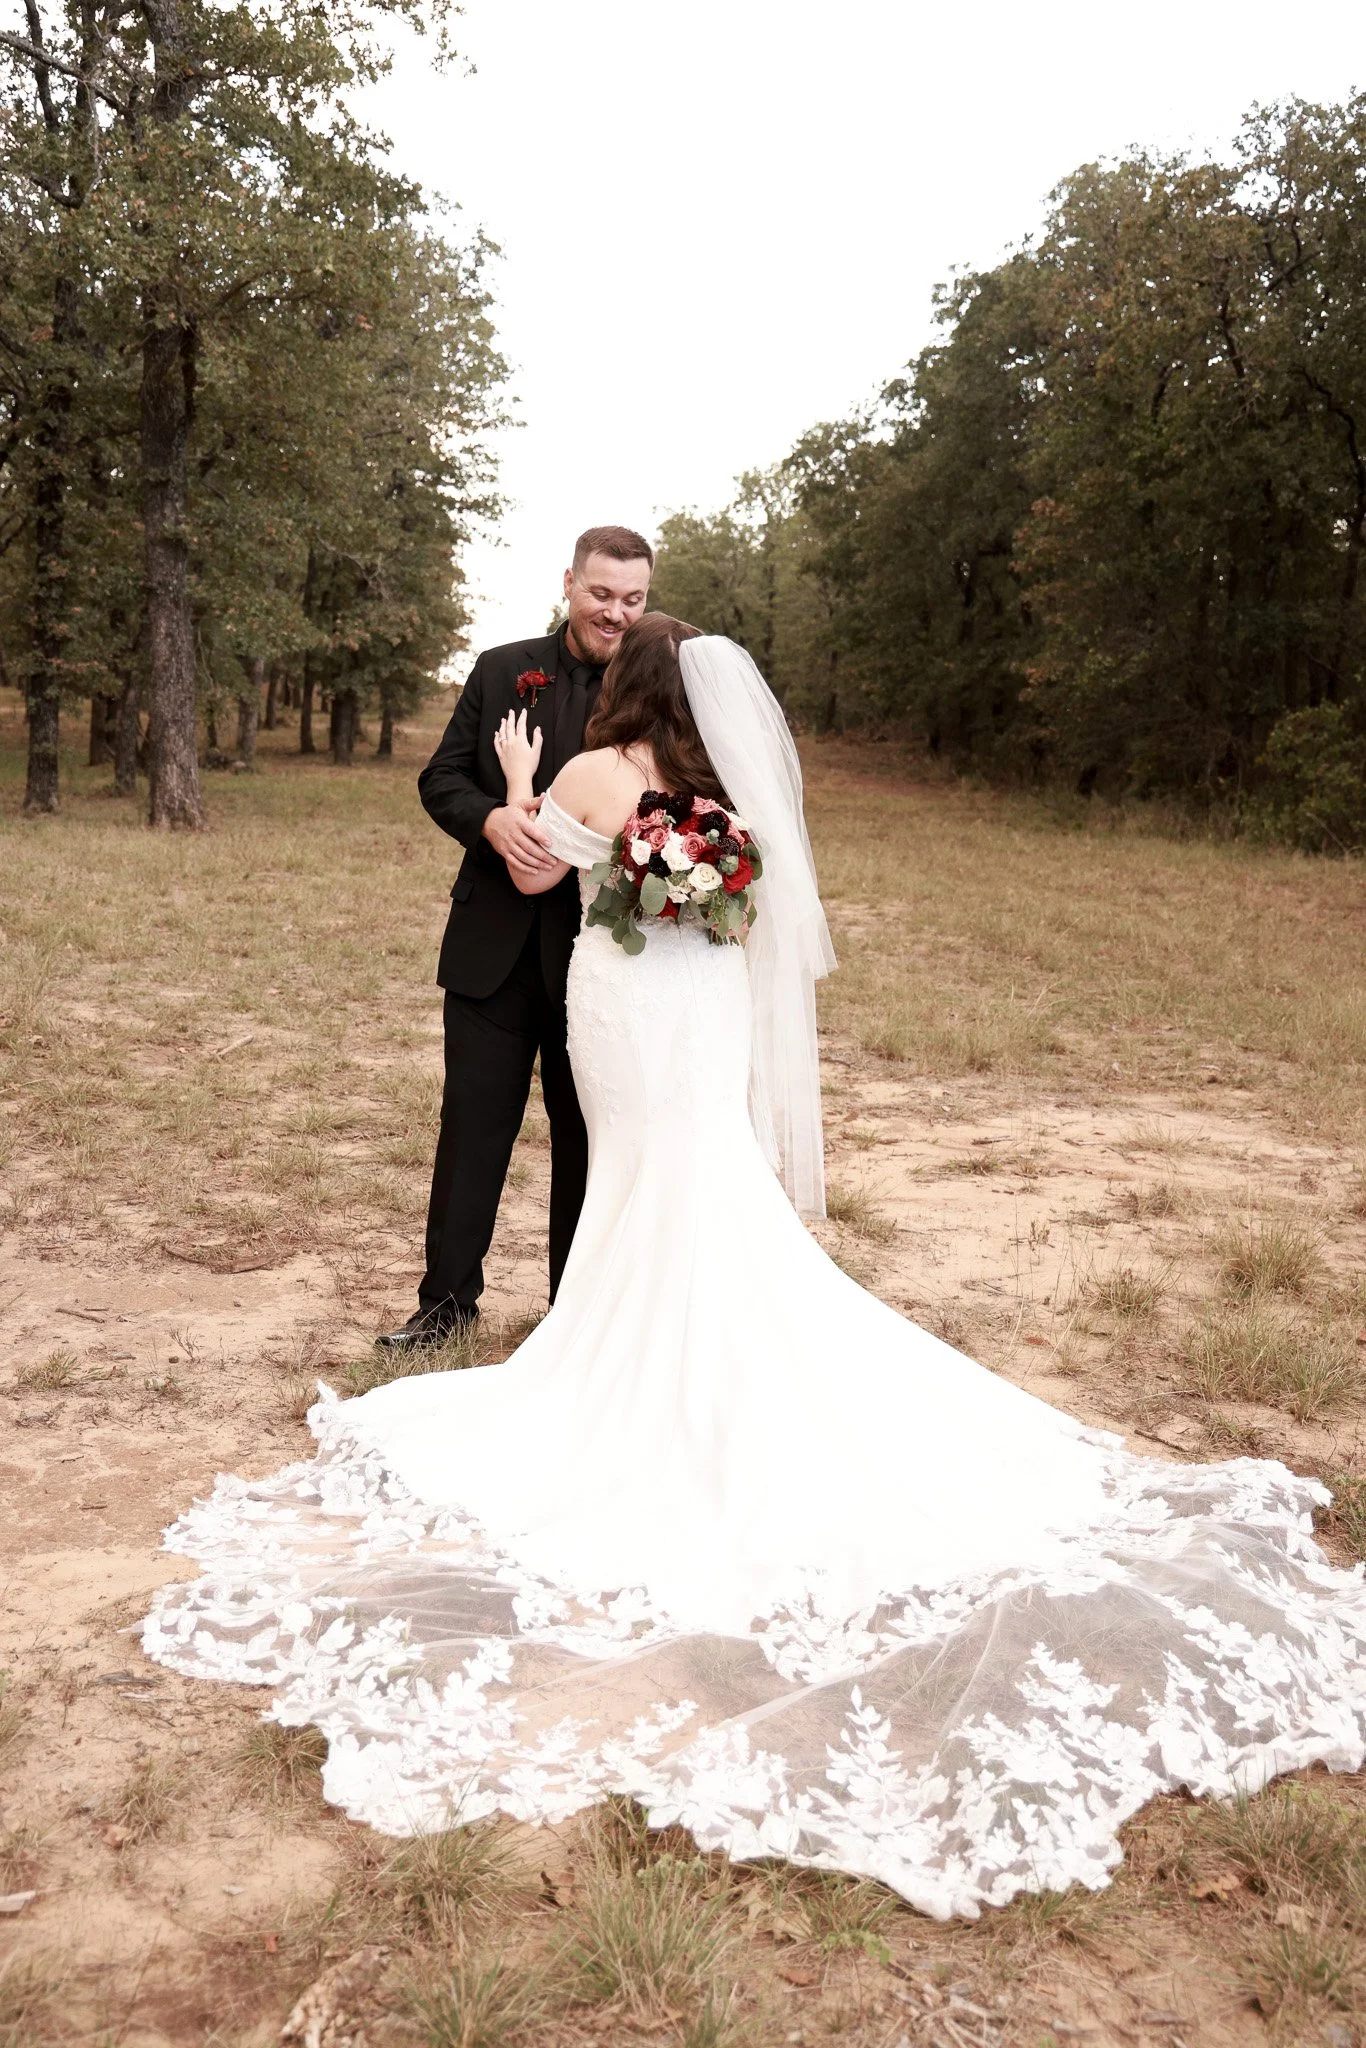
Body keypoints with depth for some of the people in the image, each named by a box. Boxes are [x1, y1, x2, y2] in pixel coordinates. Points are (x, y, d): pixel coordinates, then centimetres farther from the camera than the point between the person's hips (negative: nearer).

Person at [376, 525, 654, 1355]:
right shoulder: (502, 671, 4)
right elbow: (441, 778, 3)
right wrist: (490, 820, -18)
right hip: (496, 944, 1)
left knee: (587, 1135, 12)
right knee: (473, 1128, 9)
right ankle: (449, 1296, 24)